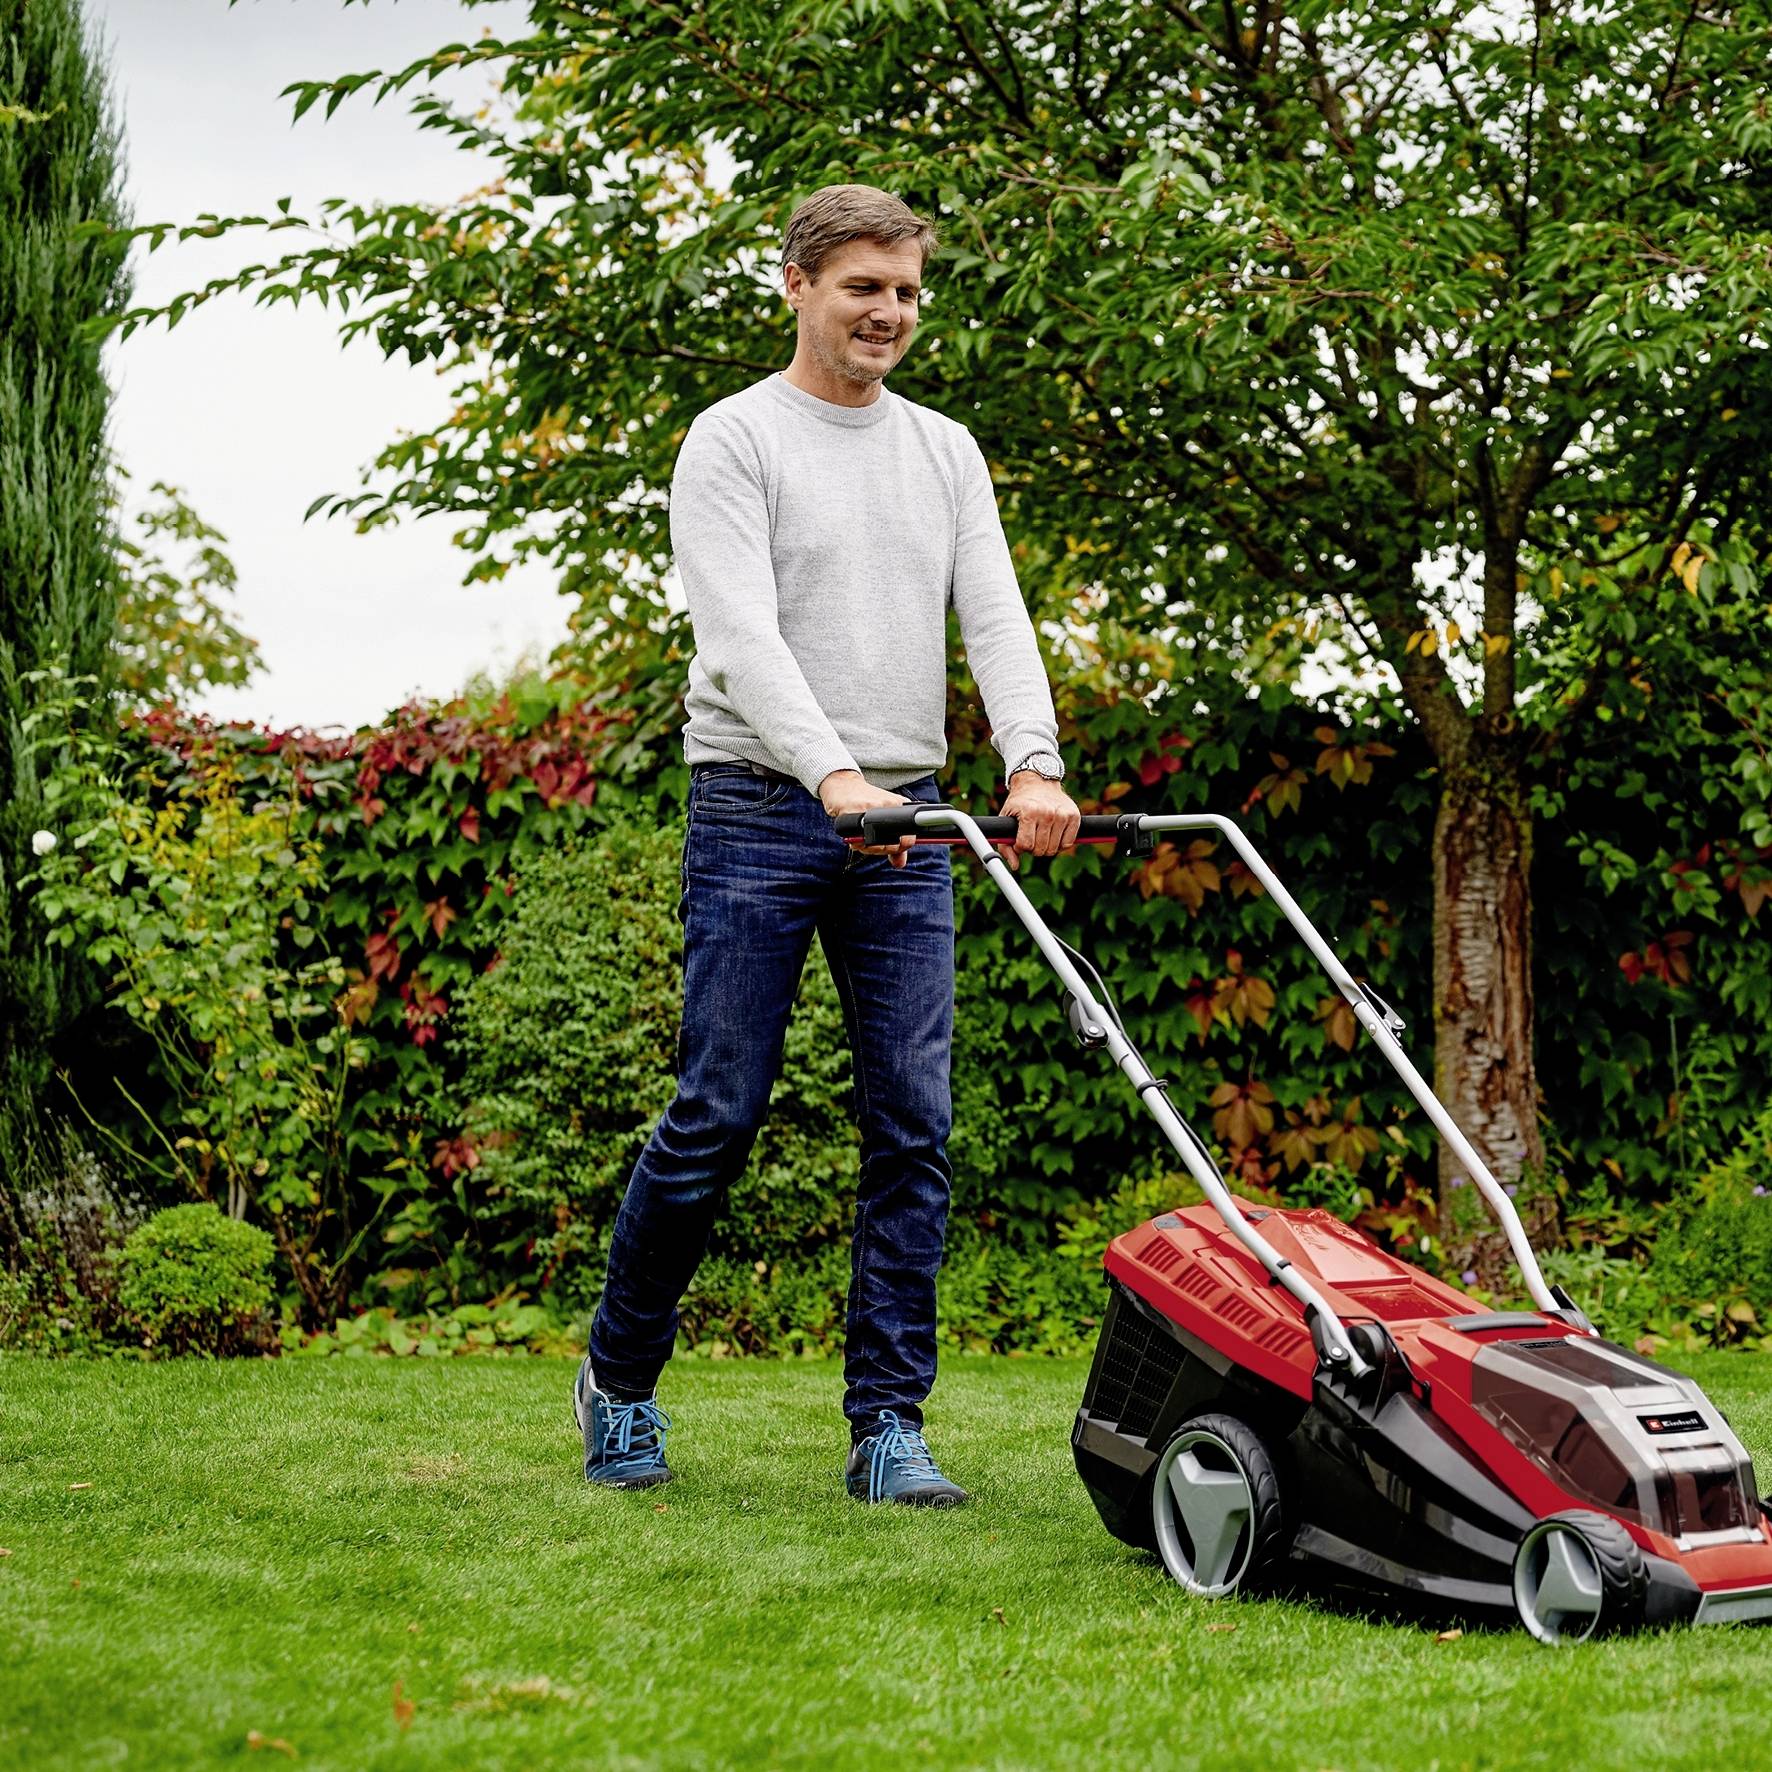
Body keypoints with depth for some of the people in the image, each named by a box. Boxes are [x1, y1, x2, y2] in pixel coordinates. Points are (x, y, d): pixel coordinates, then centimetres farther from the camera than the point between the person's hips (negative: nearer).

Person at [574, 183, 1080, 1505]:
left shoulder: (946, 453, 14)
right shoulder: (735, 440, -3)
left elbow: (995, 617, 2)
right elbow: (742, 631, -17)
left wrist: (1034, 766, -17)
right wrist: (834, 775, -32)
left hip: (906, 824, 5)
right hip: (761, 808, -5)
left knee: (915, 1130, -1)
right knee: (720, 1115, -3)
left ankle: (889, 1426, 5)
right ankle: (621, 1377, 18)